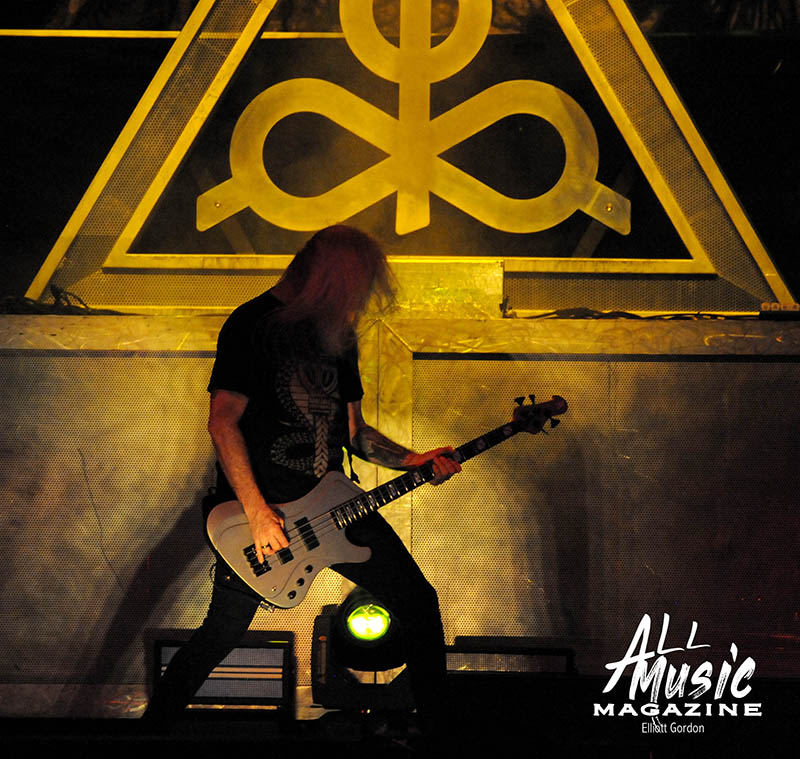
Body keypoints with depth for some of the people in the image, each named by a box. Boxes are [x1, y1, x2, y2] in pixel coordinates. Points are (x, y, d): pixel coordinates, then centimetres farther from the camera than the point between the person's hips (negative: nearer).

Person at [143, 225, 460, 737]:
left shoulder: (338, 334, 12)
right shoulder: (255, 323, -10)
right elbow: (223, 419, -16)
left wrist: (411, 460, 2)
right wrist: (257, 512, -21)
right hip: (262, 506, -6)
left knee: (419, 604, 3)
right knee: (221, 635, -2)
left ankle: (436, 726, 17)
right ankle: (154, 727, 19)